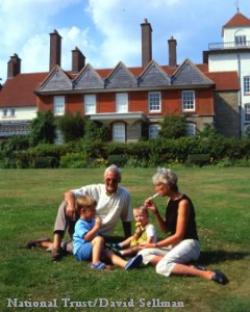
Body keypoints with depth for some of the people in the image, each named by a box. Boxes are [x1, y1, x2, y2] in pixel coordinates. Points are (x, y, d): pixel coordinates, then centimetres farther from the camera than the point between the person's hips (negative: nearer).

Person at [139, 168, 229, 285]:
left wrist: (156, 245, -12)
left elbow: (179, 235, -19)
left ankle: (207, 274, -26)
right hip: (174, 243, 9)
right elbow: (166, 229, 11)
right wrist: (155, 212, -4)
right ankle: (187, 266, -17)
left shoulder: (183, 202, -18)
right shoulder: (170, 201, 8)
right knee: (143, 254, -8)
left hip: (188, 243, -9)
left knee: (162, 267, -30)